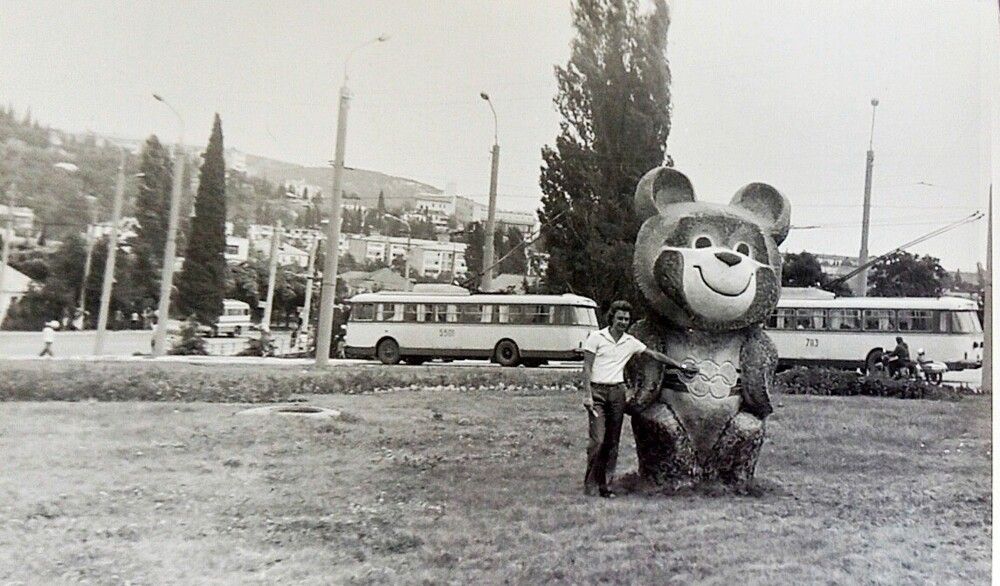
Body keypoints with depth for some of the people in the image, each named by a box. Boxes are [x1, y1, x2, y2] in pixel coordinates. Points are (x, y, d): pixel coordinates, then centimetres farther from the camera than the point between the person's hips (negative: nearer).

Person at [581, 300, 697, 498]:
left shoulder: (631, 342, 10)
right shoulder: (596, 337, -3)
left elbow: (655, 355, 19)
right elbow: (587, 367, -5)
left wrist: (681, 367, 22)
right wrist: (587, 395, -13)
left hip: (617, 392, 5)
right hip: (597, 390, -4)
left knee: (612, 441, 4)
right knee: (597, 439, -12)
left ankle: (604, 484, 11)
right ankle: (590, 484, -3)